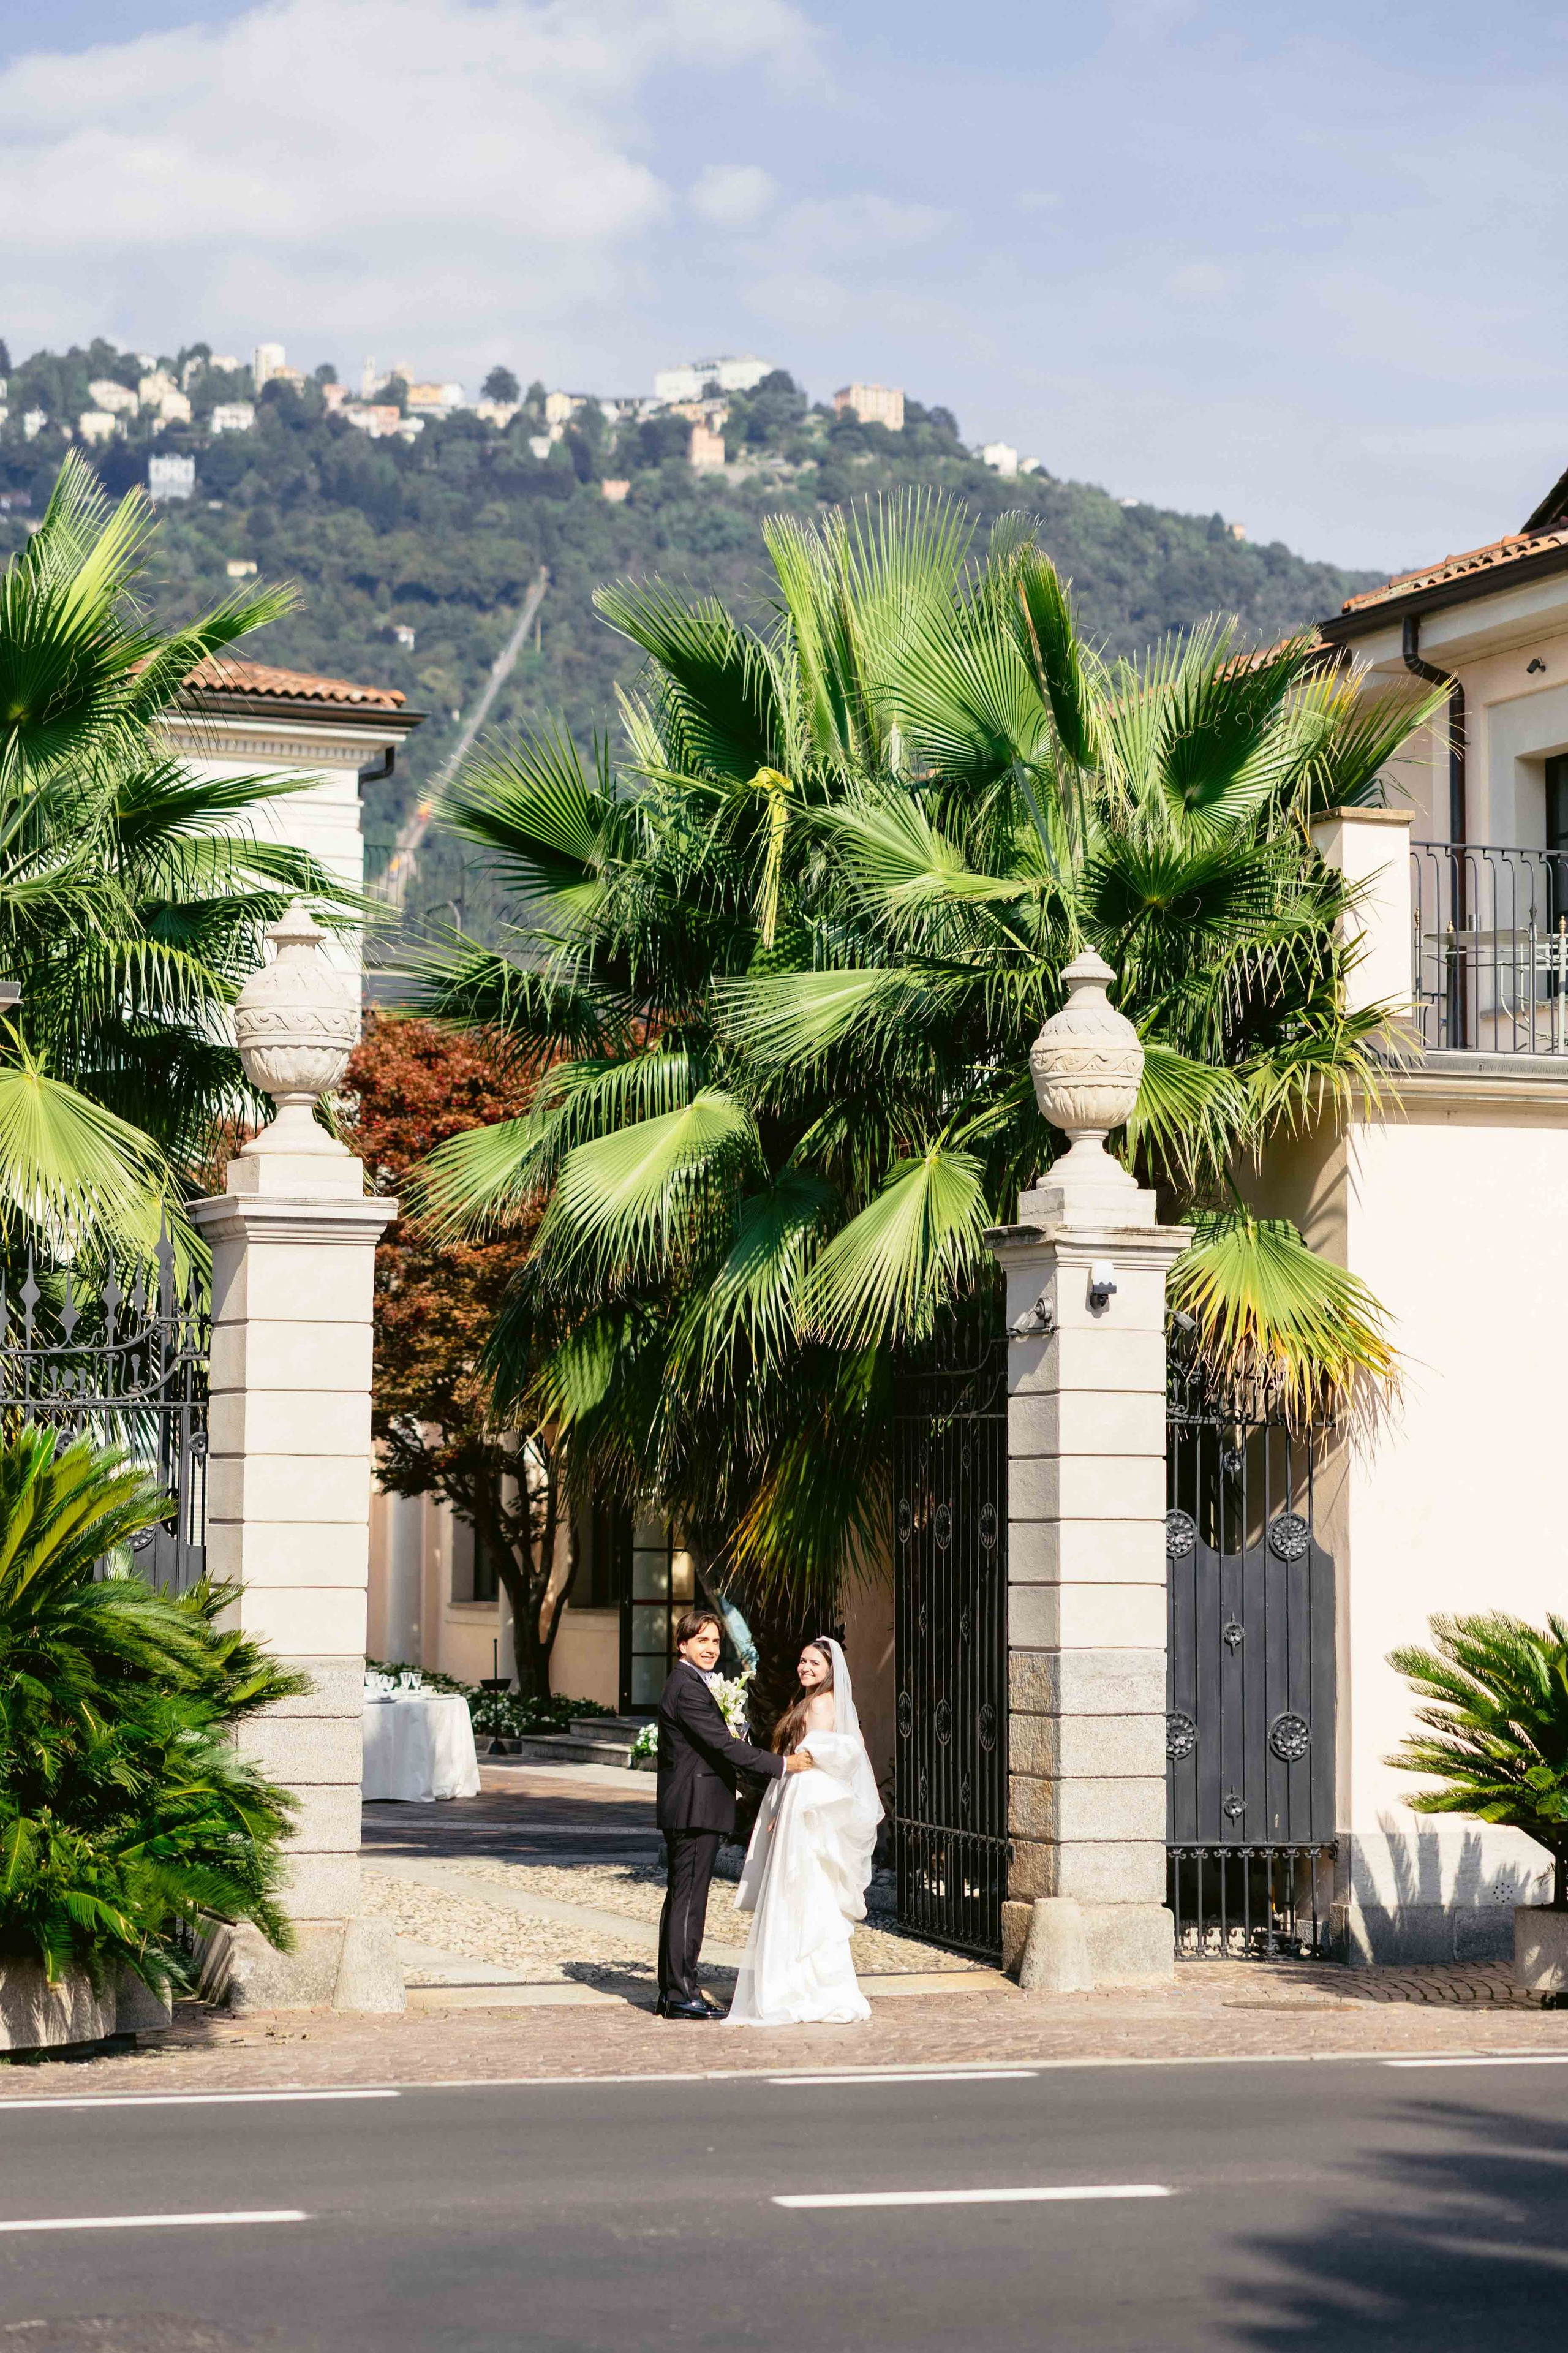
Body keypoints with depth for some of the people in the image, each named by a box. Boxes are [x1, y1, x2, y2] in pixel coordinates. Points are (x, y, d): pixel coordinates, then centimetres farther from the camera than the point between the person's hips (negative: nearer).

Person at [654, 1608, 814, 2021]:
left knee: (680, 1900, 13)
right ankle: (682, 1995, -5)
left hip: (683, 1811, 11)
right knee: (689, 1901, -7)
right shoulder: (688, 1688, -16)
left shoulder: (686, 1684, 18)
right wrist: (783, 1765, -17)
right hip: (696, 1810, -11)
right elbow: (724, 1745, -21)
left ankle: (671, 1993, 17)